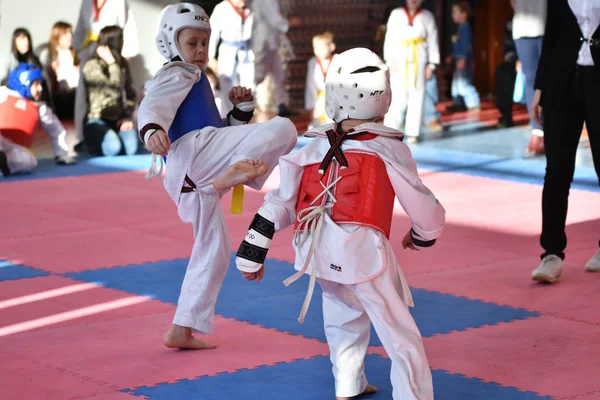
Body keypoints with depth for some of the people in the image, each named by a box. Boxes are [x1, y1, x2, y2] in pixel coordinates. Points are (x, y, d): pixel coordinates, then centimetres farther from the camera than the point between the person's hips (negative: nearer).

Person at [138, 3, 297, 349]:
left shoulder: (197, 82, 37)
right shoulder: (177, 74, 8)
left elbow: (223, 135, 36)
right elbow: (153, 106, -14)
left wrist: (242, 109, 18)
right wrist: (152, 129, -36)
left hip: (190, 182, 9)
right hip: (192, 153, -9)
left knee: (214, 252, 18)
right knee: (283, 128, -19)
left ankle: (182, 331, 21)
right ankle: (234, 174, -45)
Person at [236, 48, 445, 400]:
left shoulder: (315, 149, 15)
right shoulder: (387, 147, 3)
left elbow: (281, 201, 16)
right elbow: (423, 206, 8)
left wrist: (253, 252, 21)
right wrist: (424, 235, 30)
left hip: (317, 249, 6)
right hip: (361, 247, -5)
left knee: (345, 318, 29)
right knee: (400, 334, 2)